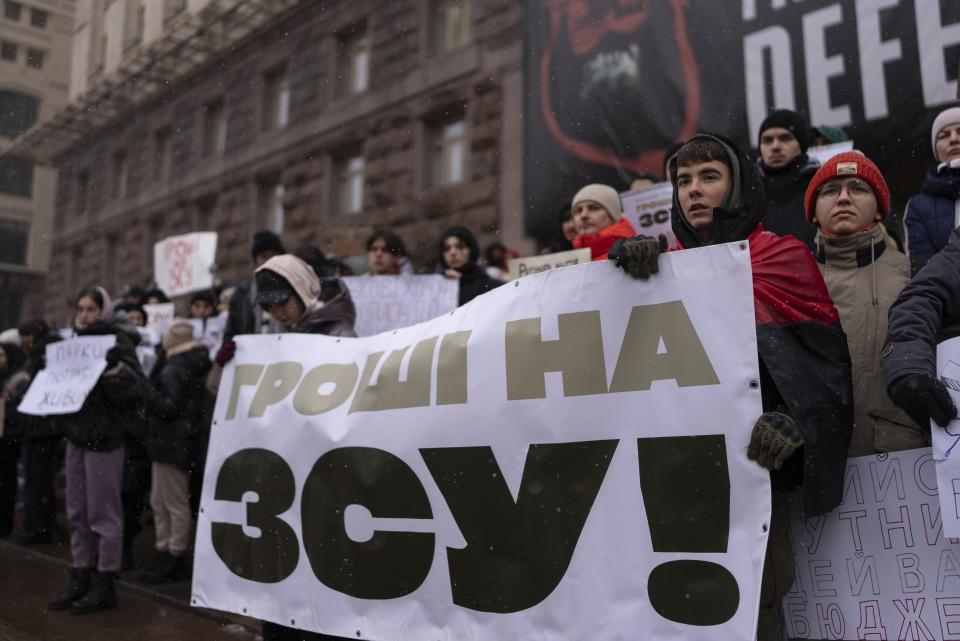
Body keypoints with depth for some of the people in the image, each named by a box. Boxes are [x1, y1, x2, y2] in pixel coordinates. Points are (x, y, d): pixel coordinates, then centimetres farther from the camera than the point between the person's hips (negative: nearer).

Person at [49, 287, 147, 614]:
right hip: (77, 433, 8)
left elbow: (135, 388, -18)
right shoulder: (78, 341, 13)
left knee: (103, 512, -2)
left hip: (104, 436, -8)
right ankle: (80, 579, 22)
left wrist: (115, 367, -33)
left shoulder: (117, 340, -9)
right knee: (77, 512, 12)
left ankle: (105, 585, 7)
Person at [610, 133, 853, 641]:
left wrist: (792, 423, -23)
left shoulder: (784, 260, 5)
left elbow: (828, 363, -4)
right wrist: (630, 255, -17)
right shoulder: (665, 268, 18)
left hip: (747, 464, -3)